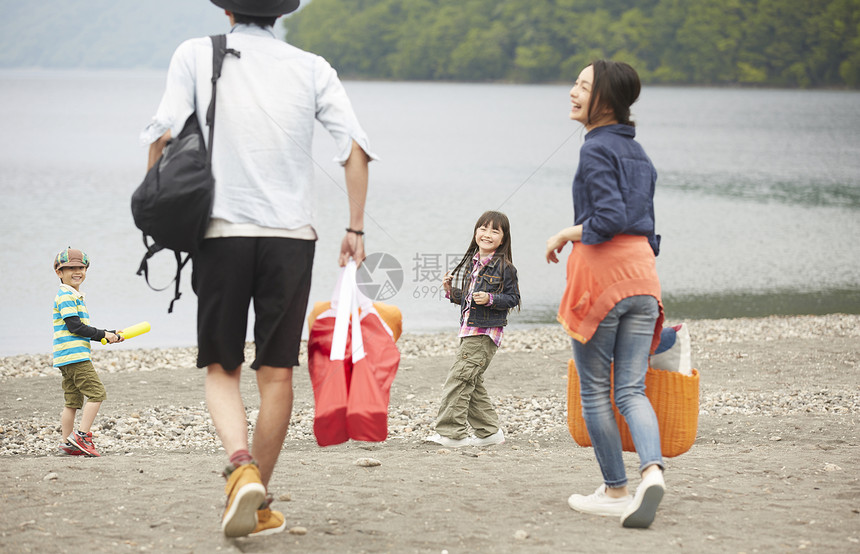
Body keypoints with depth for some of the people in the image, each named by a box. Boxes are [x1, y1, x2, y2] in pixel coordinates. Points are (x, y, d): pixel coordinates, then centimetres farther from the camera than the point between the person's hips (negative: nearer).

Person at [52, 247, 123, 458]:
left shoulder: (76, 297, 23)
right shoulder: (66, 296, -9)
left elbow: (82, 330, 24)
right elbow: (74, 326, -16)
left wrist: (109, 334, 13)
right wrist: (103, 334, -10)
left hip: (67, 359, 10)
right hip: (74, 355, -10)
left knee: (73, 401, 10)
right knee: (96, 393, -12)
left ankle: (67, 444, 12)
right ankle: (82, 435, -14)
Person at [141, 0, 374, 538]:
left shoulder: (196, 55, 3)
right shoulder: (312, 68, 7)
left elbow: (164, 133, -7)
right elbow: (356, 146, -1)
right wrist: (356, 228, 4)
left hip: (221, 231, -1)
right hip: (291, 233, 1)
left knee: (221, 370, 9)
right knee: (277, 373, 8)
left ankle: (243, 469, -17)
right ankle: (261, 505, 12)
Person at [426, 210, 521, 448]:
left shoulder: (504, 267, -8)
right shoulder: (472, 262, 14)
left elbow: (513, 298, -7)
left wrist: (490, 299, -21)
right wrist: (451, 292, 5)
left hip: (486, 332, -8)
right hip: (469, 330, 8)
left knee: (458, 379, -12)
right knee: (471, 384, 10)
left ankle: (451, 433, -9)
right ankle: (489, 431, 19)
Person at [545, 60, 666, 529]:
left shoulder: (597, 149, -9)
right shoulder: (638, 152, 16)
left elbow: (610, 217, -18)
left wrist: (564, 235, -4)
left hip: (602, 268, -7)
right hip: (642, 271, 7)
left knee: (594, 390, 6)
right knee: (631, 389, 5)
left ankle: (615, 491, 11)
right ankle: (652, 469, -18)